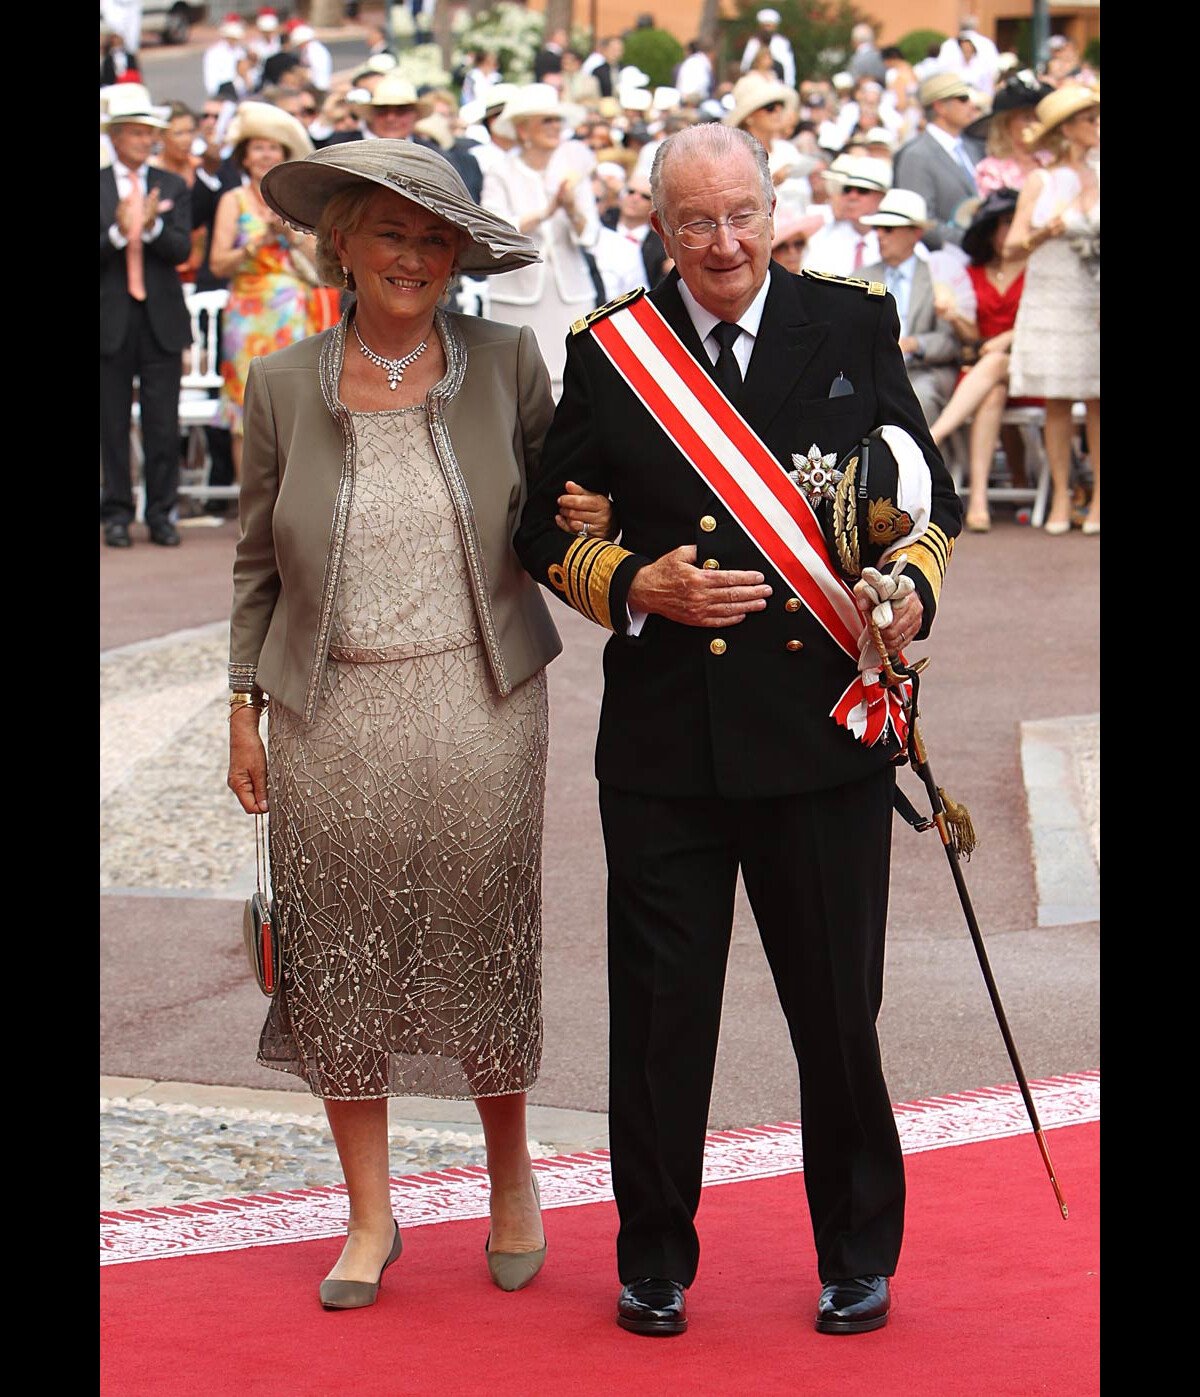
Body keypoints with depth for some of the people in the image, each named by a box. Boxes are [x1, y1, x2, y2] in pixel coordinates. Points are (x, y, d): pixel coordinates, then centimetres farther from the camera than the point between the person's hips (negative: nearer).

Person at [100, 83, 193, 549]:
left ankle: (161, 513, 8)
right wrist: (117, 231, -23)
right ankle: (117, 514, 10)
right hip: (111, 319, -1)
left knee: (163, 424, 1)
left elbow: (182, 251, -3)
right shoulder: (99, 187, 3)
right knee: (113, 423, 3)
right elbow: (97, 255, -5)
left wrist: (152, 226, -21)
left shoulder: (173, 188, 8)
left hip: (162, 319, 1)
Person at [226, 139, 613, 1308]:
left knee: (484, 943, 5)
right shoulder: (283, 386, 2)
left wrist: (583, 521, -10)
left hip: (478, 707, -1)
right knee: (341, 961, 4)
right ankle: (370, 1218, 18)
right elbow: (257, 562, 8)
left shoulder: (507, 365, 0)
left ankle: (511, 1178, 27)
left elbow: (551, 497, 13)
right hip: (334, 717, 1)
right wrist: (244, 706, 5)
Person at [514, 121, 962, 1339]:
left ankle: (858, 1253, 25)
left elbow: (927, 495, 7)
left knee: (838, 1006, 7)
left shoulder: (854, 328, 3)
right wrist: (637, 586, -10)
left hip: (823, 728, 0)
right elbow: (550, 528, 8)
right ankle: (655, 1256, 24)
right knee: (659, 1008, 7)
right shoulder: (608, 353, 4)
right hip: (663, 736, 1)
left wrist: (912, 587, -12)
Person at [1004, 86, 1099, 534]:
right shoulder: (1040, 182, 4)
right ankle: (1060, 497, 5)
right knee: (1056, 402, -1)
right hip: (1051, 300, -1)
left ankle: (1098, 497, 2)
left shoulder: (1099, 181, 8)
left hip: (1095, 305, 1)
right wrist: (1041, 236, -18)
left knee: (1096, 401, -2)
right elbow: (1011, 249, 0)